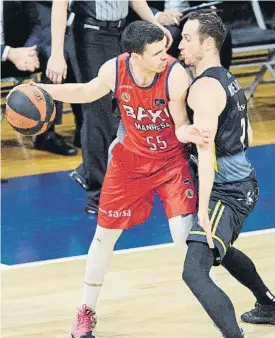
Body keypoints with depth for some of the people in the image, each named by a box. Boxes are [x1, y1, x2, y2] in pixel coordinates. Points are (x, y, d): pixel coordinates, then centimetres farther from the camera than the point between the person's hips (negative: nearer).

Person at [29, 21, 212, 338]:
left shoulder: (175, 75, -29)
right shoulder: (113, 70, -19)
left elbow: (180, 127, -21)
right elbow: (87, 92, 4)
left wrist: (189, 133, -45)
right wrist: (44, 91, -7)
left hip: (171, 160, -3)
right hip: (130, 158, 3)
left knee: (186, 236, -15)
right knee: (105, 234, 11)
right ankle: (86, 312, 30)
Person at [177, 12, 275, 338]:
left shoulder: (204, 88, -19)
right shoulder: (228, 80, 11)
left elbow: (206, 148, -27)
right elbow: (246, 135, 22)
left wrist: (203, 206, -33)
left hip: (226, 192, -11)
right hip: (243, 181, 11)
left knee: (194, 272, -20)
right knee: (222, 250, 36)